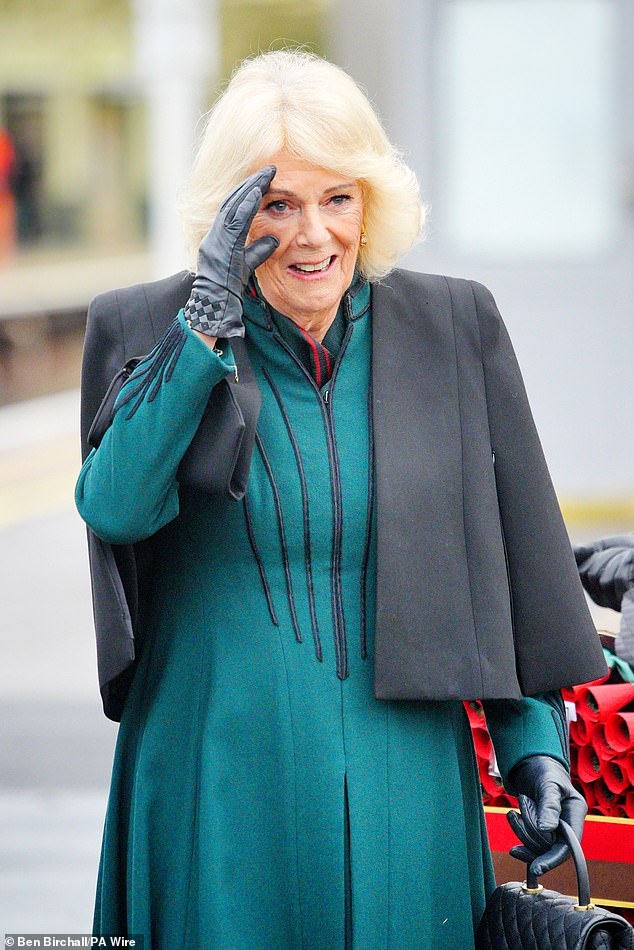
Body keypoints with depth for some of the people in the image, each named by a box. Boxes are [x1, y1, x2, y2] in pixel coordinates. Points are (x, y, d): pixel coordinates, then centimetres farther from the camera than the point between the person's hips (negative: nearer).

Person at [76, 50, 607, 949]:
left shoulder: (453, 327, 2)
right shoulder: (149, 329, -1)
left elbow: (517, 551, 6)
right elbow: (114, 508, -17)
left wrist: (534, 741, 2)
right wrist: (207, 326, -20)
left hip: (399, 781, 1)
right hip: (220, 789, -1)